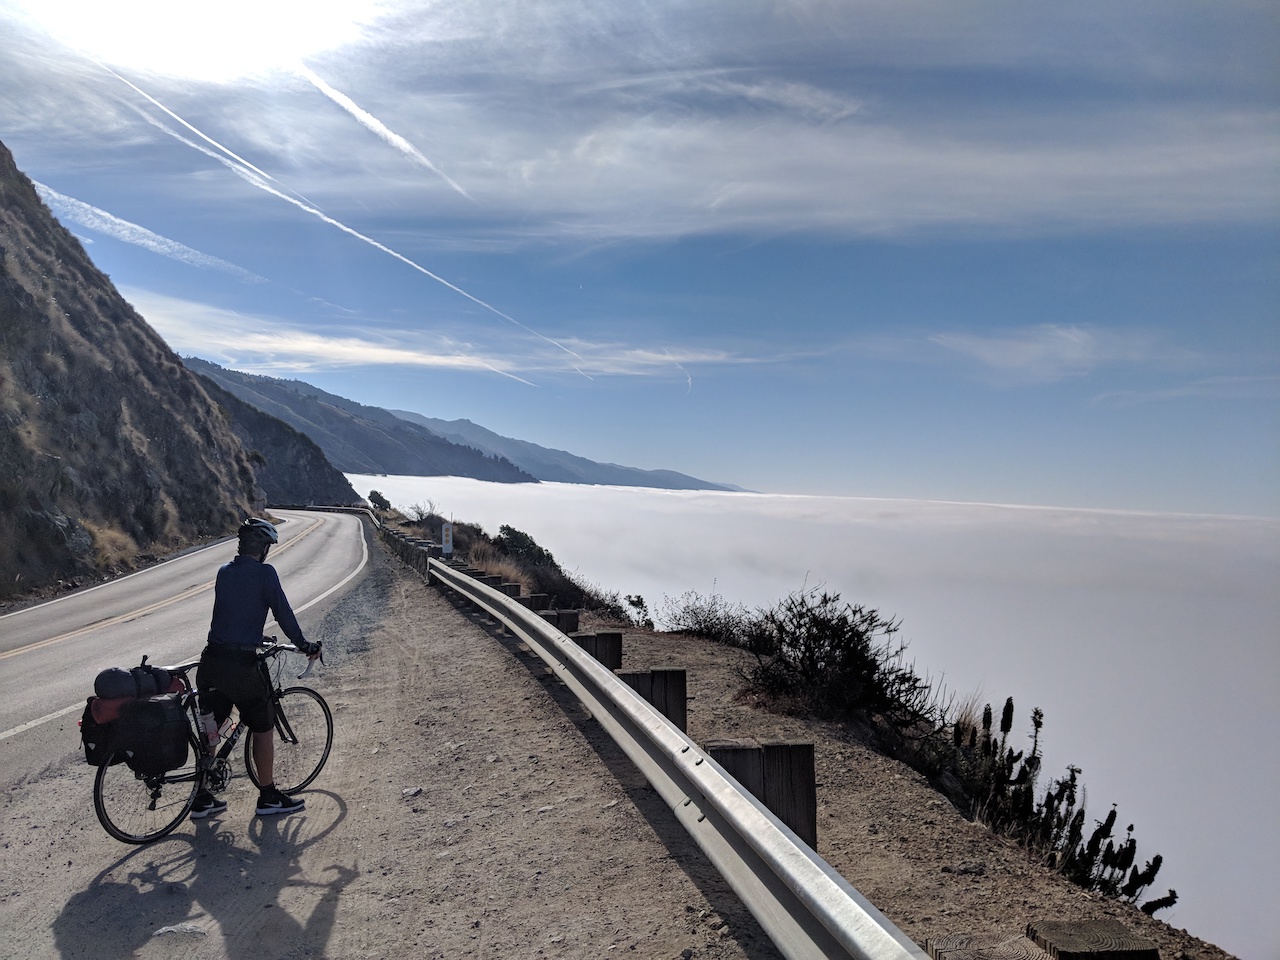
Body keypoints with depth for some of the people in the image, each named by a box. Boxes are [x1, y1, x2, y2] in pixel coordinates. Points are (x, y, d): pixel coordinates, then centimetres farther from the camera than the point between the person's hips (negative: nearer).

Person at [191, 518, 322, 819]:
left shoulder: (224, 572, 11)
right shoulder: (264, 572, -10)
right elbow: (283, 612, -11)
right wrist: (304, 645, 1)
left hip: (212, 659, 7)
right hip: (241, 664, -7)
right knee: (263, 727, 8)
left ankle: (202, 798, 25)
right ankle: (269, 797, 17)